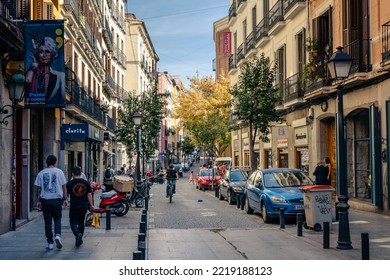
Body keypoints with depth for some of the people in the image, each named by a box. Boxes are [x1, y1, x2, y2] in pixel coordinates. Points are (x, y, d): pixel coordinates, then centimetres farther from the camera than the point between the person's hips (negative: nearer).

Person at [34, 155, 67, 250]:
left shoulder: (41, 173, 3)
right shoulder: (59, 172, -1)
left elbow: (39, 189, 6)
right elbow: (63, 187, 1)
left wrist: (39, 201, 14)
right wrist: (65, 199, 9)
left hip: (45, 200, 1)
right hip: (57, 200, -1)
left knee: (47, 222, 7)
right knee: (57, 219, 14)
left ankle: (50, 243, 8)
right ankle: (57, 235, -10)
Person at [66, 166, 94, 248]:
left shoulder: (70, 183, -7)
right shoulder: (86, 183, 1)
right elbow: (89, 195, 3)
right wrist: (91, 205, 10)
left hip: (74, 206, -3)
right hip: (84, 206, 3)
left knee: (73, 222, 3)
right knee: (81, 222, 17)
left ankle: (77, 234, -23)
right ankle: (80, 239, 21)